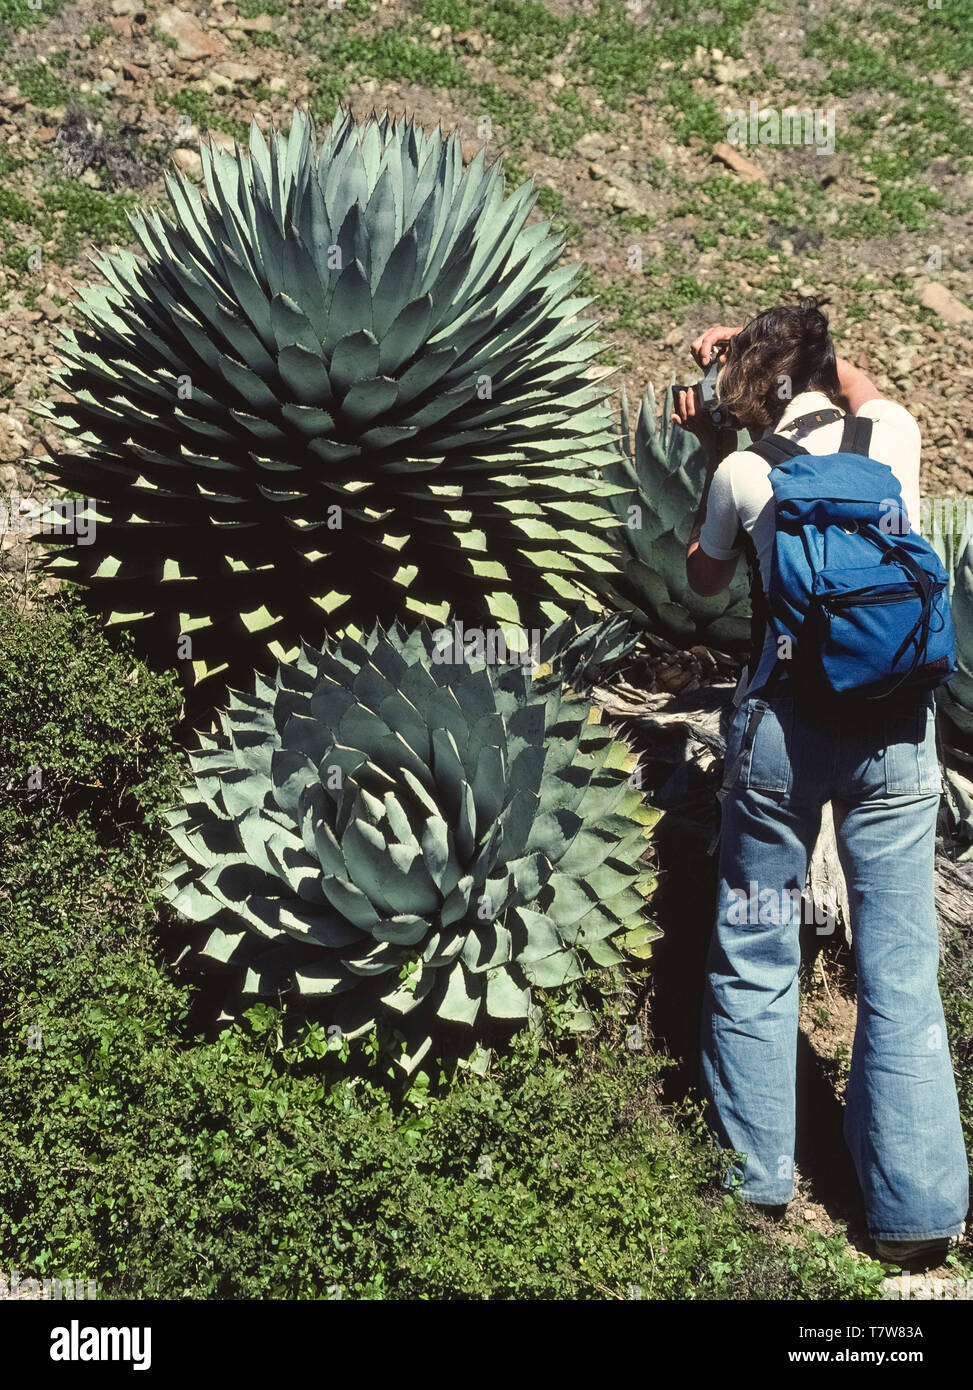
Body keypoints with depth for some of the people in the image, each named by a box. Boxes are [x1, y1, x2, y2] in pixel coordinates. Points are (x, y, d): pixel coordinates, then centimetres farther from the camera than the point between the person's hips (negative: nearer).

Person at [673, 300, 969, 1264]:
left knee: (755, 955, 13)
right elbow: (858, 386, 32)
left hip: (786, 720, -2)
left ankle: (757, 1171, 27)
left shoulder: (744, 470, 0)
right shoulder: (894, 435, 6)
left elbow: (703, 579, 18)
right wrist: (773, 338, 35)